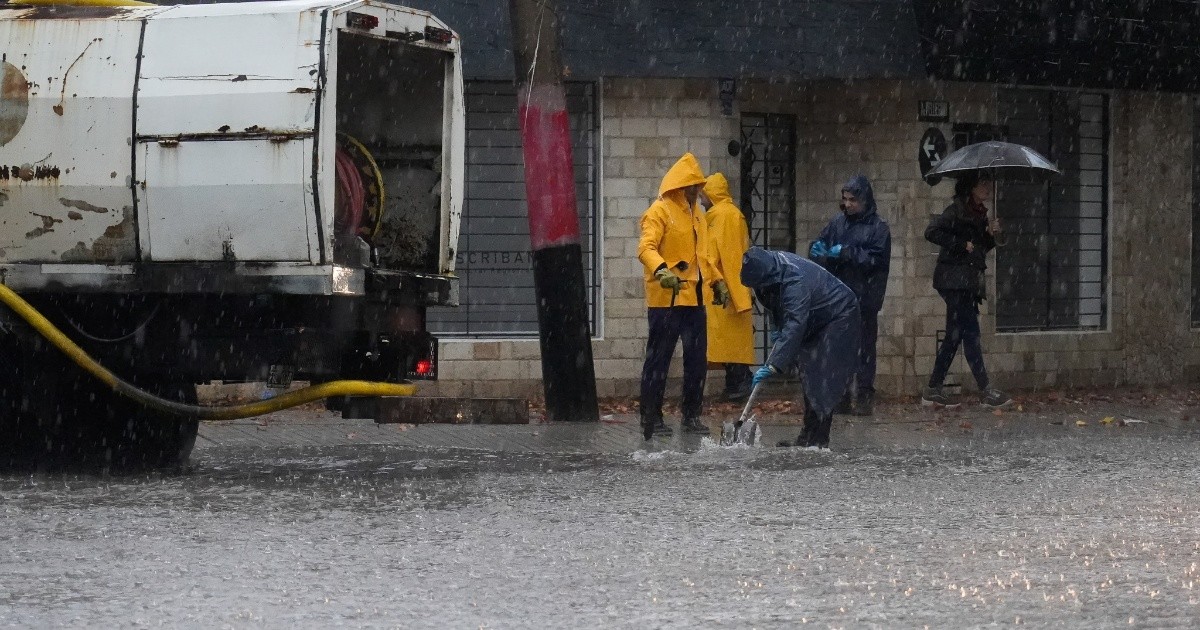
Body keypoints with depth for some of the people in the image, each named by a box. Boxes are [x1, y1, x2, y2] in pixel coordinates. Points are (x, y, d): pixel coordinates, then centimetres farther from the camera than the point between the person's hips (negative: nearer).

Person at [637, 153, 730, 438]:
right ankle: (651, 417, 0)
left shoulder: (697, 216, 20)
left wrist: (717, 281, 25)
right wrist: (661, 271, -36)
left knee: (697, 360, 9)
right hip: (666, 299, -8)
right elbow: (646, 248, -20)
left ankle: (691, 415, 17)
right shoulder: (659, 212, -7)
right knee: (658, 358, -4)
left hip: (694, 299, 8)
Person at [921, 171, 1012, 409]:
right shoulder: (957, 211, -11)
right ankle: (986, 391, -9)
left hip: (969, 281, 9)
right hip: (955, 279, -9)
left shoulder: (979, 214, 15)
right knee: (970, 334, -9)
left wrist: (990, 235, 1)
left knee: (955, 335, 9)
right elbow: (932, 232, -22)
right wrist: (962, 245, -18)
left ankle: (933, 391, 12)